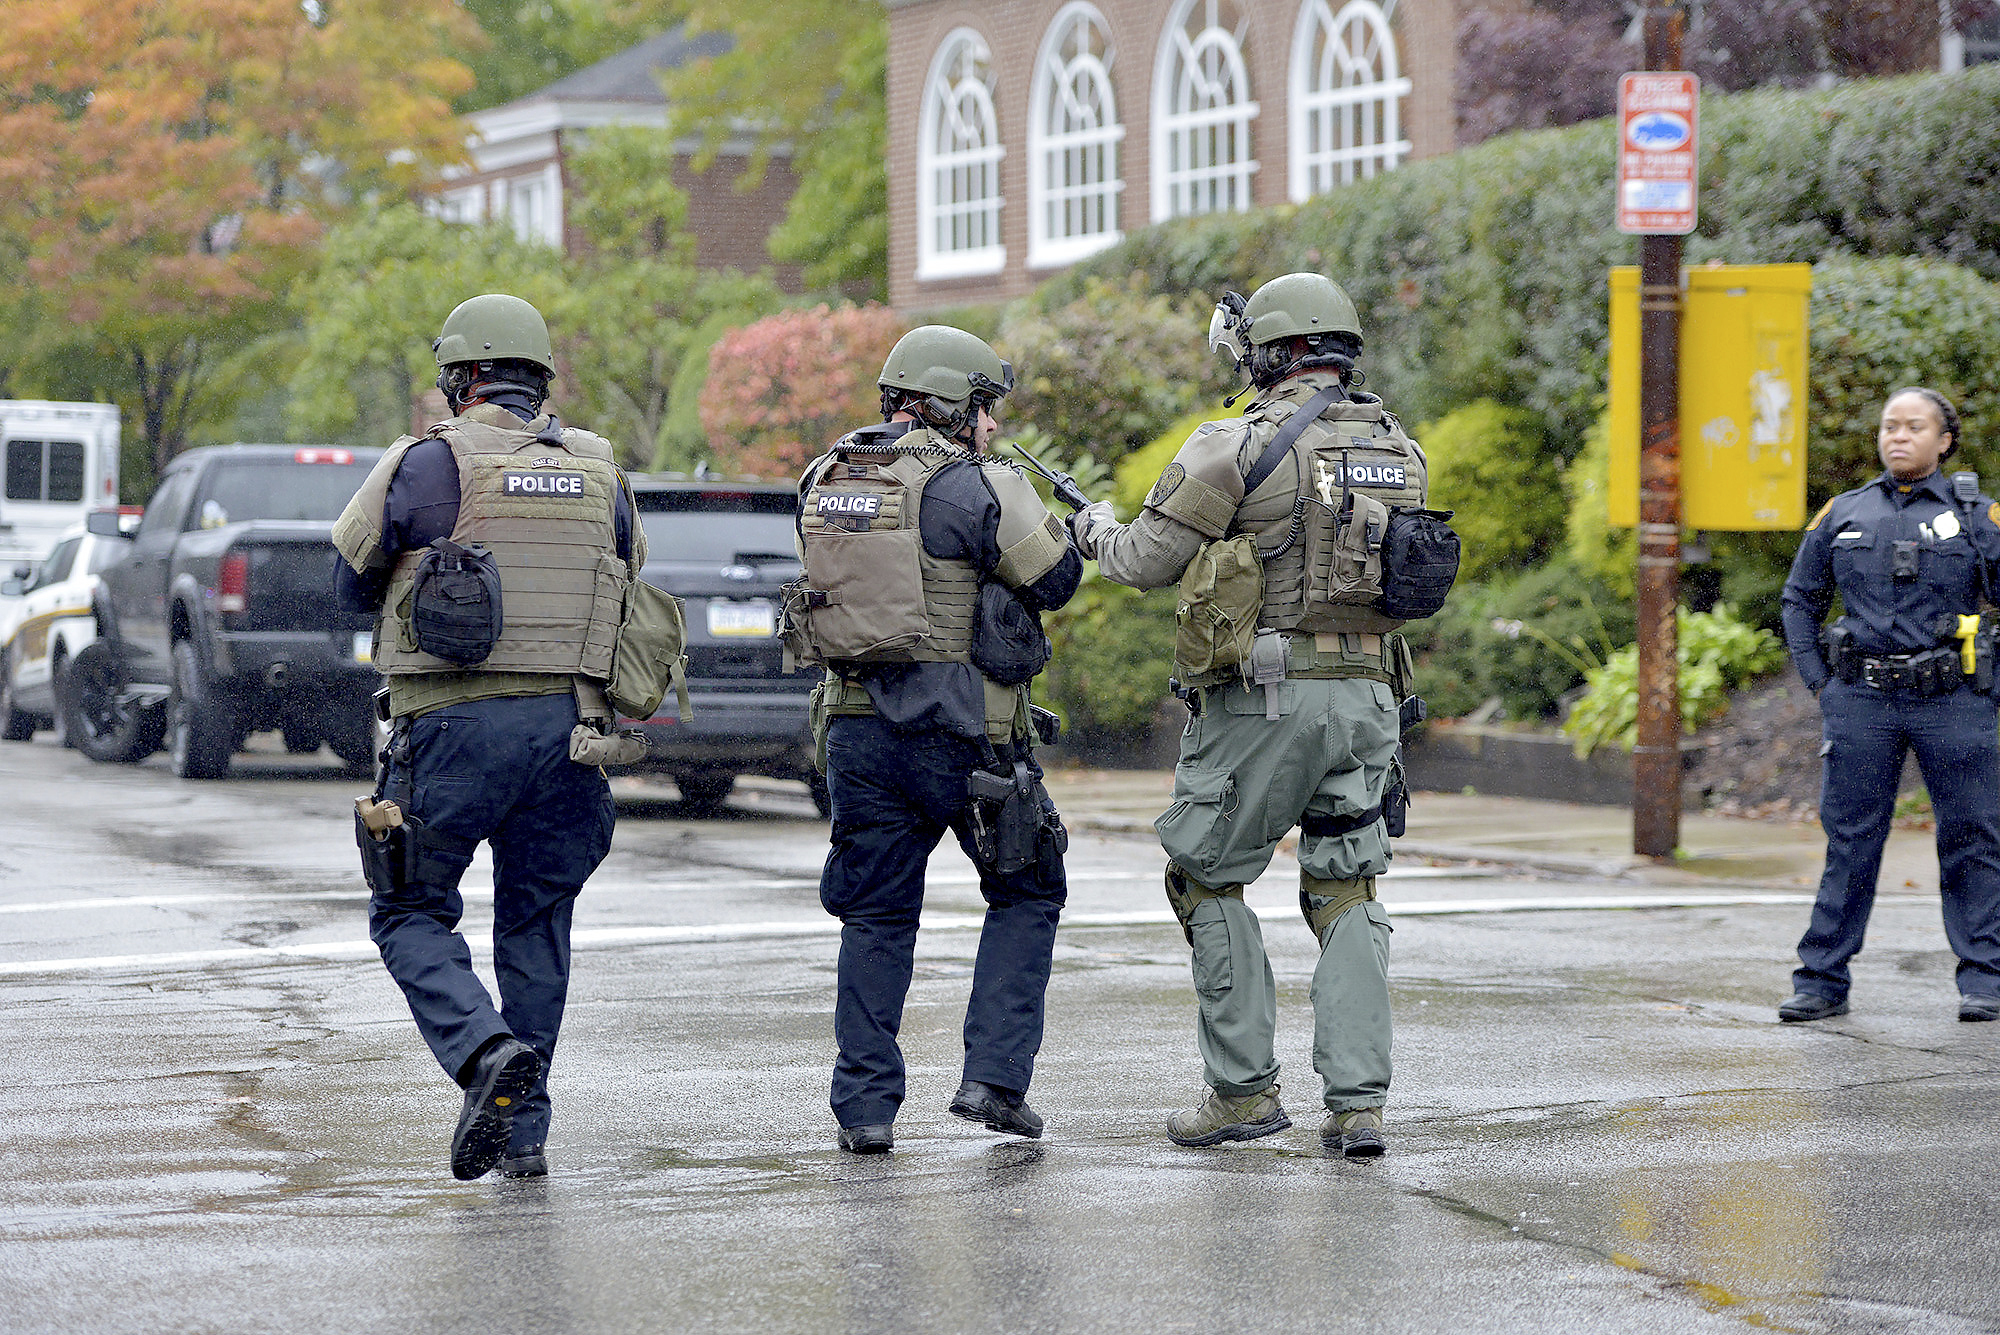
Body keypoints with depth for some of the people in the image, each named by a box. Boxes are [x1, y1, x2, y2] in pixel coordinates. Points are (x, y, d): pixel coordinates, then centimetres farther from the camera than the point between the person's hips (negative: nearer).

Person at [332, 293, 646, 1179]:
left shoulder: (430, 464, -5)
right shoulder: (598, 469, 9)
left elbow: (353, 585, 6)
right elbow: (626, 588, 21)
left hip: (455, 724, -4)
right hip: (567, 723, 4)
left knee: (411, 915, 7)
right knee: (535, 929, 13)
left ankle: (486, 1049, -18)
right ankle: (522, 1130, 12)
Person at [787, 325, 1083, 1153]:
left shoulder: (824, 481, 7)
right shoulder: (970, 487, -12)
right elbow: (1055, 579, -8)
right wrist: (1031, 506, 10)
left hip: (858, 729, 5)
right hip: (963, 734, -5)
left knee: (876, 915, 13)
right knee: (1025, 895, 12)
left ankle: (866, 1106, 8)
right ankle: (994, 1076, 2)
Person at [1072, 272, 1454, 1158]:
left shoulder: (1241, 447, -10)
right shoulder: (1397, 450, 8)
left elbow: (1147, 562, -6)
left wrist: (1097, 530, 17)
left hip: (1260, 695, -5)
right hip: (1367, 694, 5)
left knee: (1208, 881, 10)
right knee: (1345, 894, 10)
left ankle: (1244, 1091, 8)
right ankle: (1357, 1103, 0)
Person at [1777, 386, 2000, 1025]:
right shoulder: (1842, 514, 10)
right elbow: (1800, 599, 15)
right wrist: (1819, 681, 8)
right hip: (1862, 704, 2)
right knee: (1850, 840, 2)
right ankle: (1821, 980, 6)